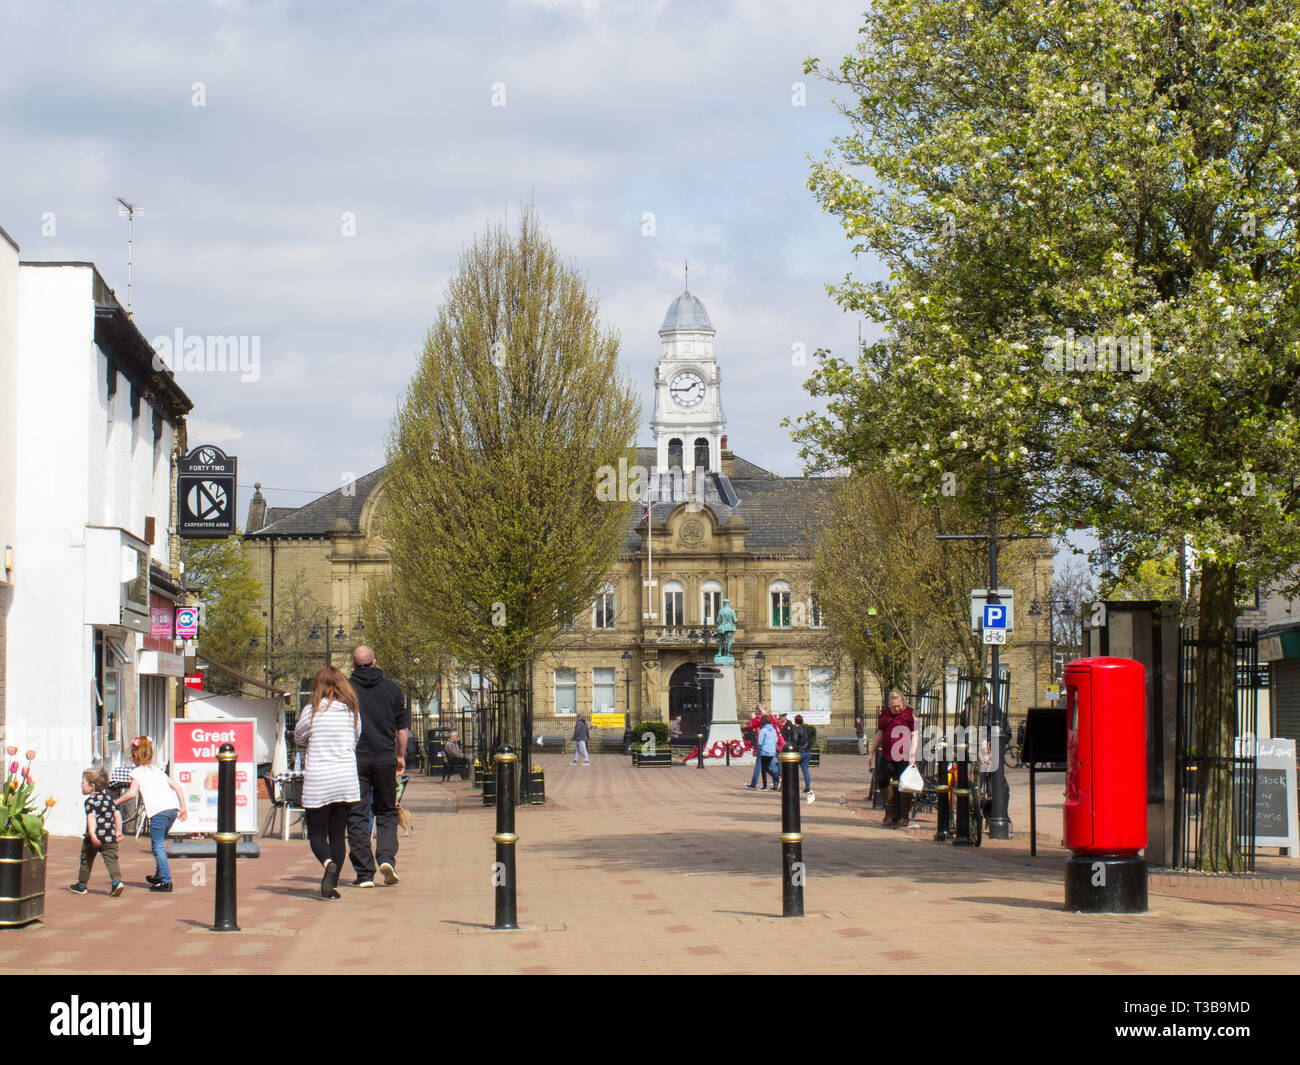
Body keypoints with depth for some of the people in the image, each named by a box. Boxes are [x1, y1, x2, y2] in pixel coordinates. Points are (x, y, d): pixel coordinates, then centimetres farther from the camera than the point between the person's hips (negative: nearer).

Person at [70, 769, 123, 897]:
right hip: (110, 838, 4)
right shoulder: (108, 797, 13)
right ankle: (117, 880, -23)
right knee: (111, 859, 1)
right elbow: (117, 814, 12)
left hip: (95, 837, -4)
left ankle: (81, 885, 24)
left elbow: (91, 817, -20)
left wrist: (92, 834, -30)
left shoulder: (90, 801, -7)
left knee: (86, 859, 13)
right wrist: (118, 831, 17)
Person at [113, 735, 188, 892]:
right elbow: (177, 787, 21)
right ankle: (159, 876, 30)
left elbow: (132, 793, -9)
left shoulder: (137, 772, 6)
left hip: (158, 811, -7)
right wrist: (183, 807, 25)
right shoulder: (158, 771, 26)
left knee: (158, 847, -4)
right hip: (173, 808, 7)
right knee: (160, 842, 22)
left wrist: (116, 802, 5)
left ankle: (166, 881, -10)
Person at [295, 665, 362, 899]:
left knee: (317, 833, 6)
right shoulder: (352, 712, 3)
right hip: (347, 780, 3)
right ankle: (333, 883, 6)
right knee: (338, 834, 10)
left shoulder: (312, 712, -6)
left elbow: (299, 739, 10)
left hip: (317, 782, -3)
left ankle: (328, 863, -23)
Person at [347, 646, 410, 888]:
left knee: (357, 816, 2)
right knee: (386, 813, 15)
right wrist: (401, 756, 20)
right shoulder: (391, 688, 5)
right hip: (385, 758, 1)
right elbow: (402, 726, 9)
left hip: (355, 759, -1)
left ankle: (365, 873, -2)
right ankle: (387, 857, -7)